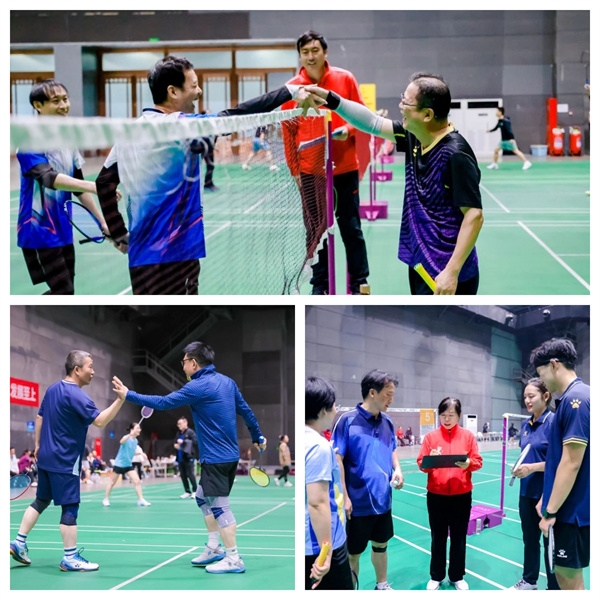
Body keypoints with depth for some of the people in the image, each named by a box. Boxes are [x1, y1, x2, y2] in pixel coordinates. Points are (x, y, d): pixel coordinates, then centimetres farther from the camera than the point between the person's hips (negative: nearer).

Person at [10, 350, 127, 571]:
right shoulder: (76, 395, -18)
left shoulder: (52, 389, 9)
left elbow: (39, 417, 18)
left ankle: (19, 542, 17)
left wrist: (38, 444, 26)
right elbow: (100, 421, -27)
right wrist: (121, 399, -33)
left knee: (41, 500, 17)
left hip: (46, 458, 9)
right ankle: (70, 558, -2)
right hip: (65, 461, -9)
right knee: (70, 506, -4)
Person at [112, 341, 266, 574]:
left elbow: (162, 402, -14)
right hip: (228, 454, 9)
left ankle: (234, 559, -3)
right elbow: (245, 410, 15)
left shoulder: (198, 387, -15)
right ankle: (214, 548, 23)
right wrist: (258, 437, 27)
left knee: (219, 506, -5)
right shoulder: (227, 382, 9)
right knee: (204, 499, 20)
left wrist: (128, 395, -8)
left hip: (216, 458, -9)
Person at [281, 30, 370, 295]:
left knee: (351, 228, 5)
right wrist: (294, 170, -1)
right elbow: (288, 133, 2)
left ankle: (359, 283, 15)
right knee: (315, 230, 7)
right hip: (310, 172, 1)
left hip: (345, 168, 0)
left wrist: (348, 130, -15)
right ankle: (320, 285, 16)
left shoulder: (345, 79, -2)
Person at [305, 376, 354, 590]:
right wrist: (326, 552, -23)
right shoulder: (319, 446, -19)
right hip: (323, 546, -8)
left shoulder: (306, 440, 5)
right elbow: (317, 503, -24)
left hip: (308, 543, 8)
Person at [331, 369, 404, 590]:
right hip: (358, 502, -6)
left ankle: (382, 585, 37)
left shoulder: (387, 422, 4)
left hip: (383, 499, 6)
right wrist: (344, 497, -17)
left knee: (381, 544, 20)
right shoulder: (347, 420, -15)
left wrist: (397, 469, -1)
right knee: (353, 553, 5)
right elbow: (337, 460, -14)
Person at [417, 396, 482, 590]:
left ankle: (457, 577, 21)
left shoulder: (468, 436, 1)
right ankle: (436, 576, 20)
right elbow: (421, 464, -2)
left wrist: (467, 463, -22)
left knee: (459, 538, 8)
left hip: (461, 495, 0)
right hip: (436, 495, 0)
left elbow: (478, 461, 0)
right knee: (438, 537, 8)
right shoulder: (430, 436, 0)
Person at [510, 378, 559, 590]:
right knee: (529, 538, 18)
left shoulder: (553, 422, -15)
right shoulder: (526, 425, 8)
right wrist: (520, 467, 1)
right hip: (527, 491, 7)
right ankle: (529, 580, 33)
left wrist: (533, 467, -23)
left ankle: (554, 589, 14)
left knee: (550, 542, 4)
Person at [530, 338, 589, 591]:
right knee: (564, 574, 14)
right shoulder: (569, 399, 12)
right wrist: (546, 500, 21)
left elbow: (571, 464, -22)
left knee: (569, 577, -2)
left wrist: (551, 511, -18)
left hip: (572, 510, -10)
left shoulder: (576, 399, -19)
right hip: (568, 507, 10)